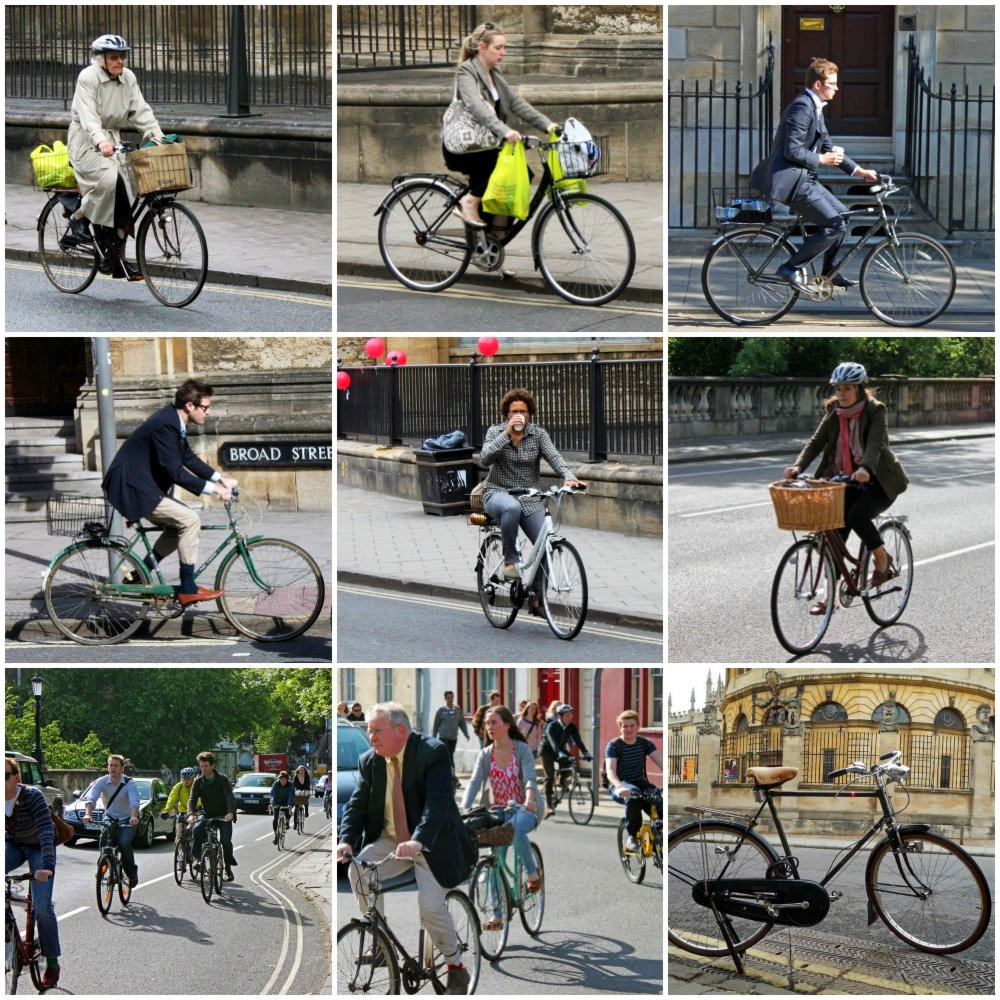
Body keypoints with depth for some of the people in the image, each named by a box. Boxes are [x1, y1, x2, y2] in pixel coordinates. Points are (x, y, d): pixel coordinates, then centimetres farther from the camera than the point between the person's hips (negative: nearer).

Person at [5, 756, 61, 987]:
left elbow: (46, 830, -37)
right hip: (13, 846, 4)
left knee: (42, 906, -12)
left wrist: (47, 866, -49)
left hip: (38, 847, -4)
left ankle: (52, 963, 2)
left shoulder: (32, 796, -29)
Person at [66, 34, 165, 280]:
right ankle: (79, 218, -6)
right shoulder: (88, 78, -14)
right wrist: (100, 141, -43)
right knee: (108, 178, -31)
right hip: (86, 140, -6)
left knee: (125, 192, -6)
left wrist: (158, 137, -14)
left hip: (111, 140, 6)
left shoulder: (128, 78, 5)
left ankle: (117, 258, 0)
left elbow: (141, 111, 1)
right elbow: (88, 115, -26)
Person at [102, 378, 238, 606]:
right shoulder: (164, 425, -23)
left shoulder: (173, 421, 8)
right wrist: (213, 489, -22)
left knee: (179, 526, 14)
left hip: (143, 486, 11)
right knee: (190, 520, -15)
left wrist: (220, 479, 10)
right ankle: (188, 590, -9)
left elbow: (188, 458, 19)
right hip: (132, 489, -11)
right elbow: (175, 472, -25)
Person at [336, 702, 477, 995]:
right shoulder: (369, 762, 0)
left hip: (431, 844, -5)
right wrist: (346, 839, -22)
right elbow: (357, 804, -1)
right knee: (357, 871, -23)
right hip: (390, 840, 5)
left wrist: (418, 841, -43)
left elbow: (438, 801, -28)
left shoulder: (433, 753, -16)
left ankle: (456, 968, 5)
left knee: (431, 907, -19)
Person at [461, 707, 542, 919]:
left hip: (525, 808, -4)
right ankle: (498, 916, 1)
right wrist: (463, 809, -27)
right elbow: (475, 782, -9)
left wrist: (530, 800, -41)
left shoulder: (522, 750, -7)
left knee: (516, 828, -38)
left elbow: (530, 778, -20)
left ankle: (532, 872, -14)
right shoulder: (485, 755, 3)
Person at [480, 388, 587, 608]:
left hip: (529, 498, 3)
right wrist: (507, 433, -23)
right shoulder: (495, 432, 2)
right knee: (512, 508, -41)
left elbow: (553, 456, -12)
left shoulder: (538, 434, 4)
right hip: (498, 493, -2)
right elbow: (485, 458, -16)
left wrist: (568, 476, -31)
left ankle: (537, 596, 3)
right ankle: (510, 560, -24)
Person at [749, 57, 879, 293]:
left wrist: (858, 171, 17)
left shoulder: (814, 108, 17)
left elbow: (828, 146, 22)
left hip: (804, 178, 11)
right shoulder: (802, 108, -17)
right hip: (791, 180, -11)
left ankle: (828, 271, 24)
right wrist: (821, 160, -11)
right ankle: (791, 268, -8)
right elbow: (792, 151, -23)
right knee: (835, 225, -13)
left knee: (841, 214, 16)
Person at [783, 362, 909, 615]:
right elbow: (817, 441, -7)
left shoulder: (875, 411, -12)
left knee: (857, 516, -29)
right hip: (848, 480, 5)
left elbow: (875, 443, -28)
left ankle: (883, 562, -4)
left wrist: (865, 469, -48)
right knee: (837, 531, -5)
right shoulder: (834, 412, 3)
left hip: (879, 480, -5)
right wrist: (798, 466, -25)